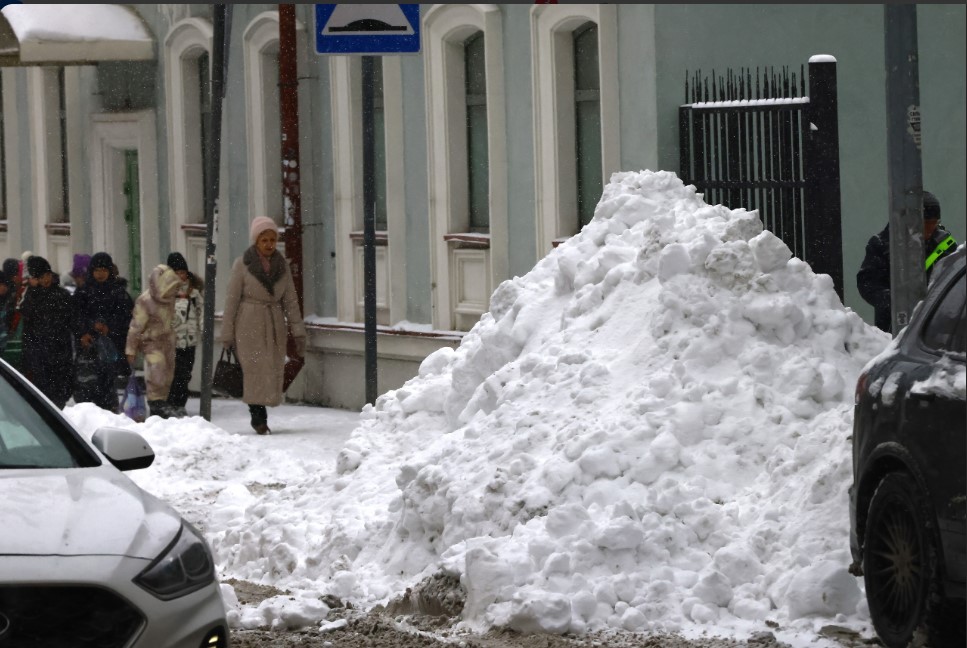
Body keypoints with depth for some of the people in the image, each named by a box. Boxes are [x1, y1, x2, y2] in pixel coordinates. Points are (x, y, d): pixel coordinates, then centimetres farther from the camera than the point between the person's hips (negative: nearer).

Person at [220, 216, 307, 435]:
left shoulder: (281, 265, 8)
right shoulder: (242, 265, -3)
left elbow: (290, 301, 9)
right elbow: (231, 301, -2)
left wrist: (298, 333, 3)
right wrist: (227, 335, -3)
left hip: (274, 325, 4)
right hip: (249, 324, -4)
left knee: (272, 371, 1)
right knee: (255, 368, -13)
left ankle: (259, 417, 10)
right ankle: (259, 417, -13)